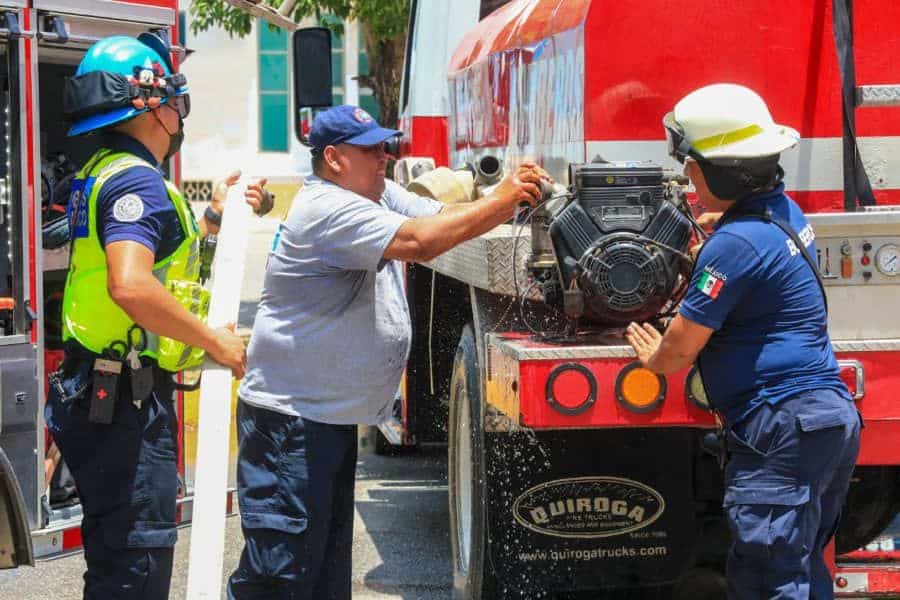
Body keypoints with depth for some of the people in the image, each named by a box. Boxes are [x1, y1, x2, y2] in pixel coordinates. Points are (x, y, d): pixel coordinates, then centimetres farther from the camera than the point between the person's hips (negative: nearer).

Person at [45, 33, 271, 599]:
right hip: (126, 403, -11)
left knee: (115, 551, 18)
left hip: (95, 395, 11)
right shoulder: (137, 179, -17)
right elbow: (131, 286, -31)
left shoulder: (103, 172, 16)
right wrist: (216, 342, -21)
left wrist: (211, 218, 24)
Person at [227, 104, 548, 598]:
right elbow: (419, 241, -30)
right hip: (290, 419, -11)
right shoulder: (328, 210, -21)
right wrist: (500, 203, -23)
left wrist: (509, 196, -8)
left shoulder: (378, 195, 11)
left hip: (334, 417, 11)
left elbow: (440, 216, 10)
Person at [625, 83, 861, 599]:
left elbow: (680, 349, -11)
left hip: (782, 429, -10)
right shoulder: (784, 210, 11)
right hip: (830, 418, 11)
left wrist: (653, 358, 10)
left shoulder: (736, 243, -19)